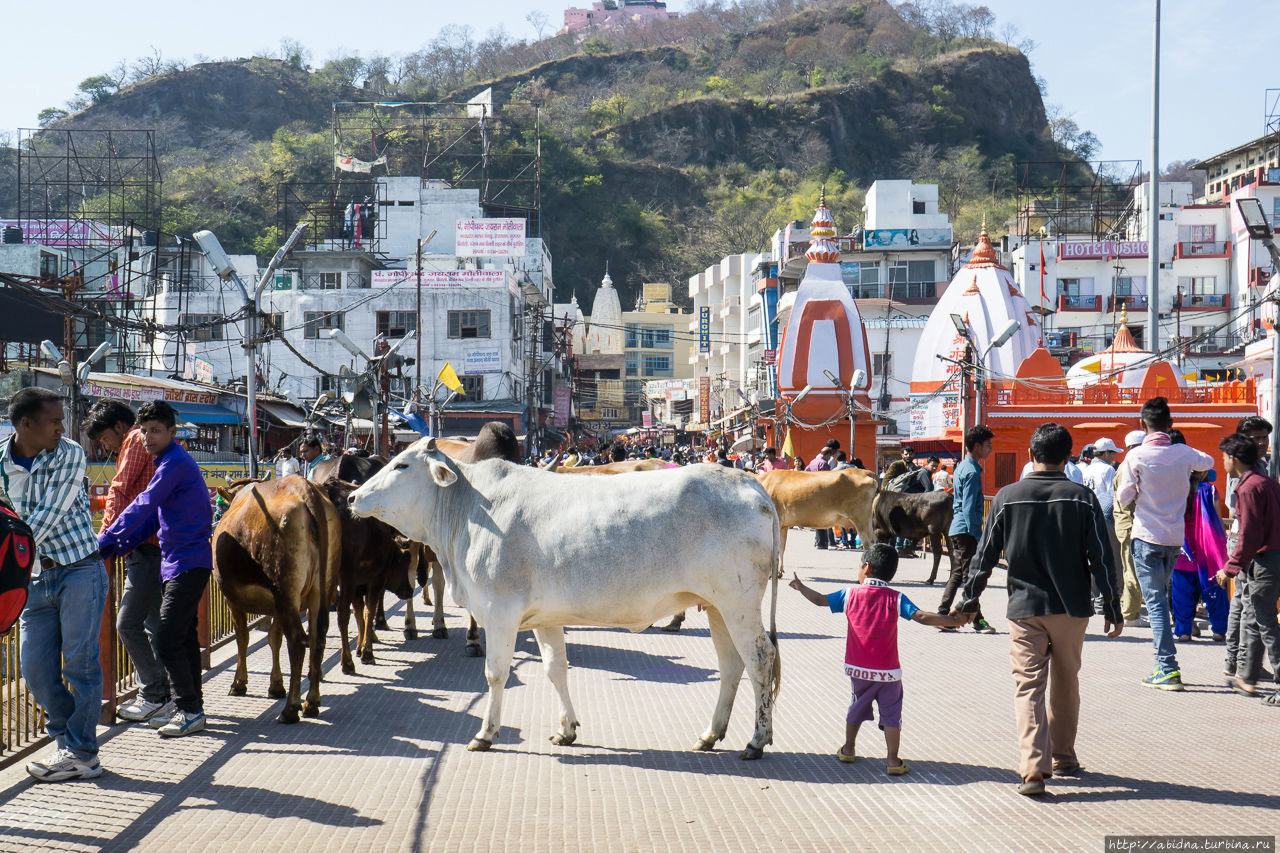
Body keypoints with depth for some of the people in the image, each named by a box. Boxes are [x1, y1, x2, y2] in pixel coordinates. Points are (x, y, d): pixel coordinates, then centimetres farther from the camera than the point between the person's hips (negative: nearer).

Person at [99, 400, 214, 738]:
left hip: (186, 564, -10)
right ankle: (188, 709, 20)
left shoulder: (176, 463, -13)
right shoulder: (171, 462, 18)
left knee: (168, 639, -10)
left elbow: (143, 507, -16)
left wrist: (105, 541, -11)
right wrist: (115, 547, 12)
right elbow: (153, 517, 20)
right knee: (183, 636, 14)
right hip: (182, 561, 10)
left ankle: (191, 712, -6)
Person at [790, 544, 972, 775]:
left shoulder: (850, 594, -1)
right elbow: (922, 617, -16)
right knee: (891, 713, 4)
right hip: (887, 671, -3)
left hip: (857, 668, 3)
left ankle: (848, 749, 32)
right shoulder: (895, 599, -8)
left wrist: (800, 586, 24)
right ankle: (893, 760, 0)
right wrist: (953, 621, -12)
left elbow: (820, 600, 8)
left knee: (858, 707, 22)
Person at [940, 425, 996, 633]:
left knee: (958, 574, 13)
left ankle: (942, 615, 14)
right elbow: (968, 508, -19)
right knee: (969, 575, -4)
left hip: (956, 529, 10)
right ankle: (976, 619, 1)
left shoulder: (962, 467, 16)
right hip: (965, 530, -10)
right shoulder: (972, 471, -14)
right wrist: (975, 536, -19)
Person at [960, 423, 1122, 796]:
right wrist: (1112, 608, 5)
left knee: (1028, 686, -2)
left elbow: (986, 554, 3)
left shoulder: (1008, 497, -2)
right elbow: (1101, 558, -3)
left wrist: (970, 599, 14)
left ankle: (1034, 768, -15)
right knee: (1066, 685, 17)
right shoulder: (1082, 498, -3)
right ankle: (1063, 758, 30)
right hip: (1071, 608, 1)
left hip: (1025, 608, -1)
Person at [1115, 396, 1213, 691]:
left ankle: (1168, 669, -10)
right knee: (1161, 597, 18)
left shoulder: (1136, 456, -12)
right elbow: (1208, 462, 23)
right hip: (1175, 537, 4)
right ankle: (1164, 665, 20)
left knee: (1155, 602, -4)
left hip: (1147, 537, -4)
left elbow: (1124, 497, -9)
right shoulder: (1184, 453, 1)